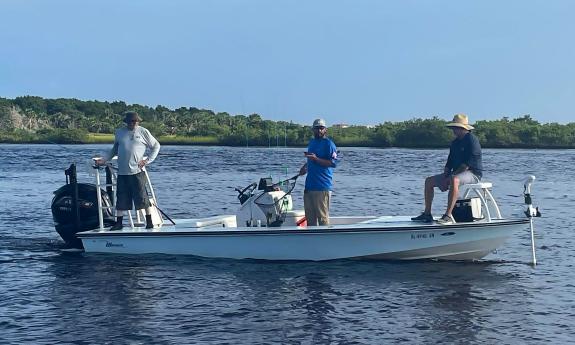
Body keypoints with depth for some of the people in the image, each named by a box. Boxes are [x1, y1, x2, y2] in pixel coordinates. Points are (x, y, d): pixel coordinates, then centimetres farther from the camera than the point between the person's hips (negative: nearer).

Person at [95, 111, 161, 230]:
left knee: (142, 198, -3)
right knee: (121, 199, 6)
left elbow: (156, 146, 9)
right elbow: (115, 149, 23)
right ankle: (119, 223, 14)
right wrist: (104, 160, 13)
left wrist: (147, 160, 0)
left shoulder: (143, 132, 2)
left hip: (137, 172, -3)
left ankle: (149, 221, 6)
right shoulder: (119, 132, 10)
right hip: (122, 172, 3)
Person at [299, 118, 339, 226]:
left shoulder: (329, 144, -7)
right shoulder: (312, 142, 18)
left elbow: (333, 163, -16)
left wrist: (316, 159, -21)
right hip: (309, 185, 8)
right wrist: (305, 167, 13)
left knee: (322, 216, -7)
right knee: (309, 216, 12)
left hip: (322, 187, -8)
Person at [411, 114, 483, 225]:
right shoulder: (455, 142, 15)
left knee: (454, 180, -42)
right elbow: (449, 163, 17)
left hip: (473, 173, -10)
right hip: (457, 173, 10)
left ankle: (448, 216, -46)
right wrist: (445, 177, -3)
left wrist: (449, 178, -21)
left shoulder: (472, 140, -14)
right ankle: (427, 214, 3)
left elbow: (467, 164, -22)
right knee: (429, 181, 4)